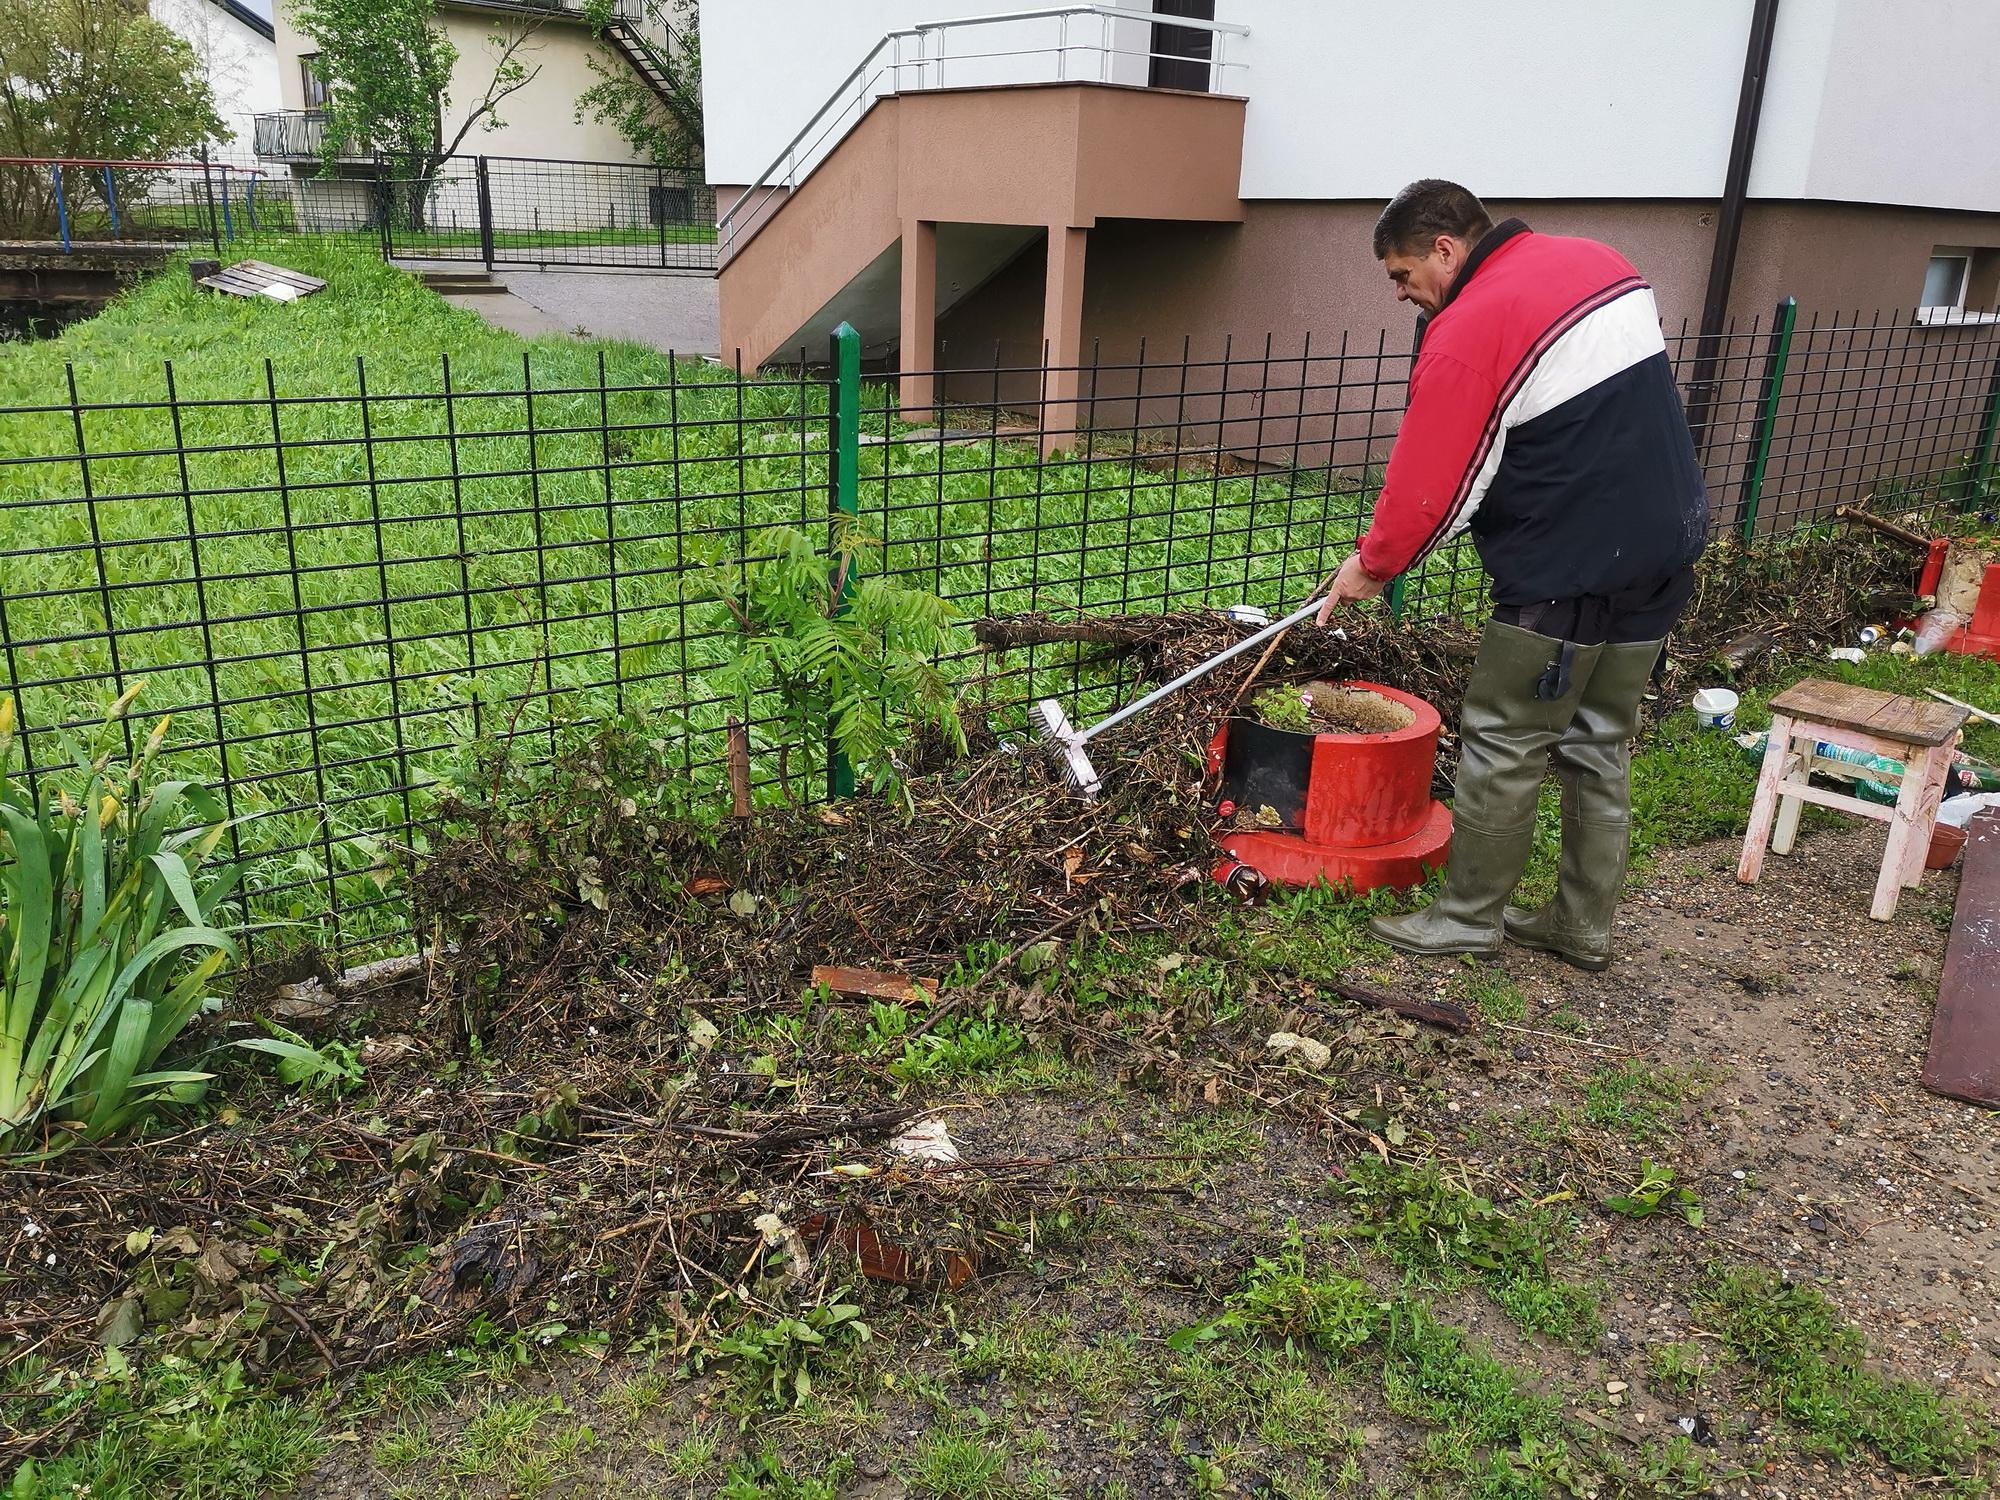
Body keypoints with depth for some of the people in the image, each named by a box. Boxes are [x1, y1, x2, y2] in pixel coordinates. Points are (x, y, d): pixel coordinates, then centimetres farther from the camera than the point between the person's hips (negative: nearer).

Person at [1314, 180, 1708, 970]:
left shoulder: (1467, 331, -15)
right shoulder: (1601, 263, 11)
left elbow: (1429, 483, -12)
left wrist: (1372, 565, 3)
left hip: (1568, 571, -9)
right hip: (1663, 551, 9)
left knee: (1502, 749, 4)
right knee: (1600, 748, 16)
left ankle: (1469, 917, 17)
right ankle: (1583, 926, 26)